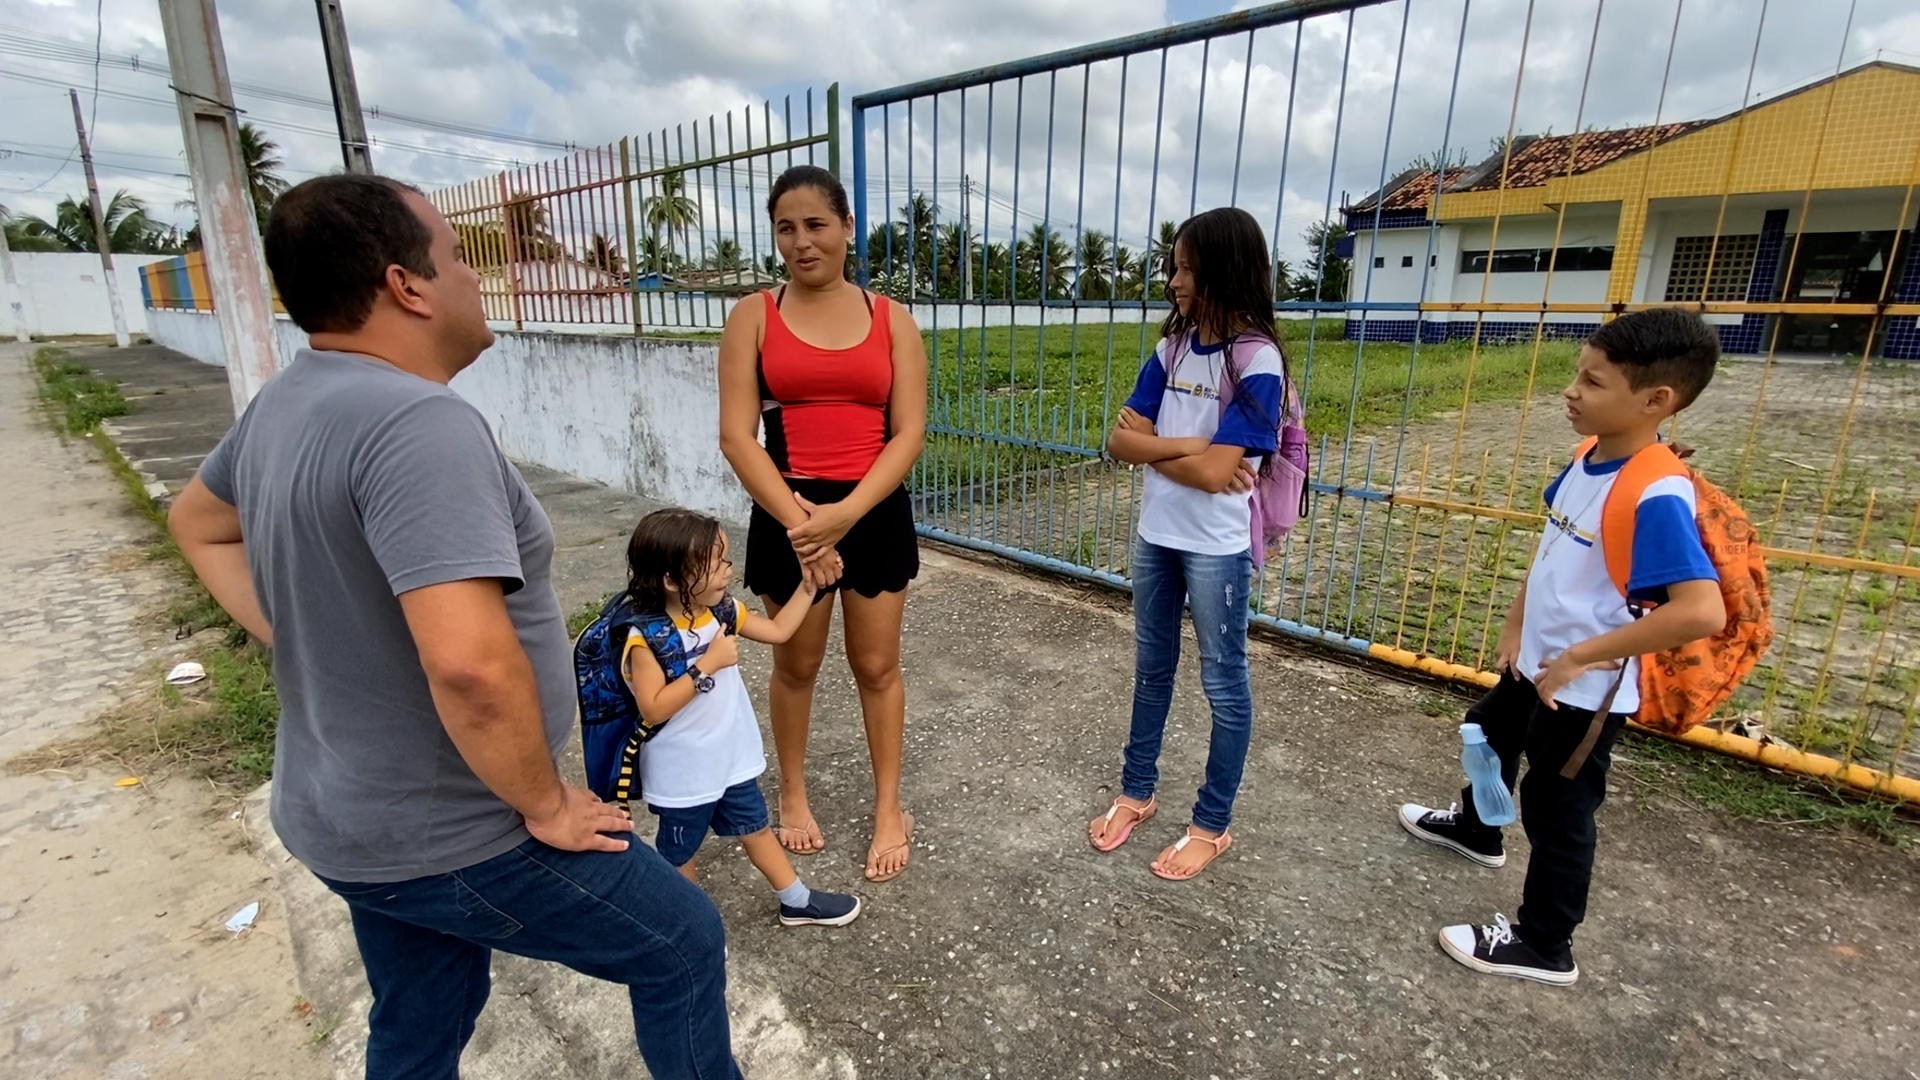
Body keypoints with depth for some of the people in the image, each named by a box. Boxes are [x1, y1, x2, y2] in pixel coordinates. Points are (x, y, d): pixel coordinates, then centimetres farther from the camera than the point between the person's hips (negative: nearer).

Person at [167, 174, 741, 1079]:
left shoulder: (286, 402, 1)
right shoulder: (418, 420, -29)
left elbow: (198, 524, 20)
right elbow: (471, 662, -38)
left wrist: (309, 646, 12)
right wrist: (545, 806, -22)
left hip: (346, 818, 9)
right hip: (452, 836, -9)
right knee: (682, 944, 11)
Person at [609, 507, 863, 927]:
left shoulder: (722, 612, -5)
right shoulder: (646, 638, -26)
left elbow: (777, 631, 5)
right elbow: (653, 709, -29)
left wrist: (808, 588, -3)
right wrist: (708, 664, -31)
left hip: (731, 758, 7)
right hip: (682, 774, -6)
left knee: (755, 829, 23)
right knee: (678, 853, 18)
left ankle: (797, 902, 38)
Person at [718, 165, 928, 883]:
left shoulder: (891, 319, 2)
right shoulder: (754, 317, 0)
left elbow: (909, 432, -5)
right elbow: (736, 434, -7)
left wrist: (845, 514, -17)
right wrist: (799, 521, -17)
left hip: (876, 512, 0)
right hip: (786, 513, 0)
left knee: (877, 665, 10)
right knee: (795, 664, 14)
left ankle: (889, 808, 28)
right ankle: (793, 795, 37)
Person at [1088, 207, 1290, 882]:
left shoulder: (1257, 361, -15)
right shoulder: (1172, 348, 4)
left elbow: (1216, 473, -23)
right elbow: (1120, 441, -3)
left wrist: (1152, 446, -10)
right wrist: (1185, 447, -17)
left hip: (1216, 547, -6)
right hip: (1155, 535, 7)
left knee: (1223, 684, 10)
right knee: (1152, 669, 19)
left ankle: (1212, 824, 27)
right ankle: (1136, 792, 37)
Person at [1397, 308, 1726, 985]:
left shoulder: (1656, 497, -29)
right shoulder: (1590, 457, -3)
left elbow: (1702, 611, -37)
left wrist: (1580, 656, -30)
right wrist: (1515, 627, 6)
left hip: (1585, 690, -9)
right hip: (1536, 662, 9)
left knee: (1558, 809, 8)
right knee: (1490, 734, 30)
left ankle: (1543, 946, 30)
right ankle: (1476, 829, 59)